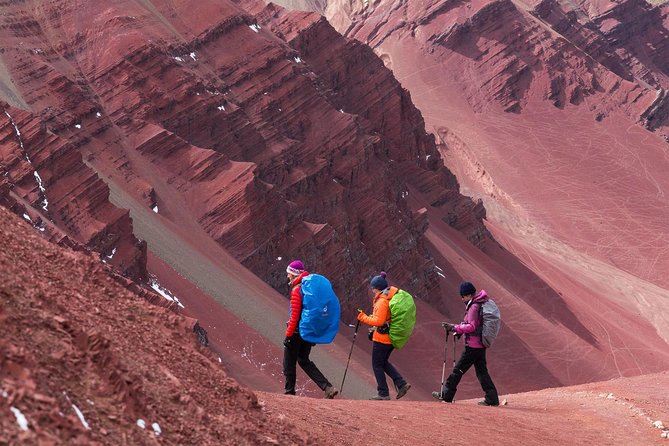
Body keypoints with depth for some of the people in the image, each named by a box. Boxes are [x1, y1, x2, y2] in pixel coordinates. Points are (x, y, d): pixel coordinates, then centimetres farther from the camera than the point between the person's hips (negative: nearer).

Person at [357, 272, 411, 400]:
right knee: (383, 362, 21)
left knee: (377, 365, 3)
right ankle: (401, 384, 12)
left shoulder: (382, 301, -21)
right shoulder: (392, 297, 8)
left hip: (382, 338, -9)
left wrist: (363, 318, -14)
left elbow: (379, 321, -26)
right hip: (391, 337, 9)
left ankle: (383, 393, 7)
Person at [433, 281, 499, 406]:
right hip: (480, 345, 9)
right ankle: (492, 398, 5)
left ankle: (446, 395, 7)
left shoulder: (474, 307, -14)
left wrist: (454, 327, -16)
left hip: (472, 345, -9)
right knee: (481, 371, 9)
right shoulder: (479, 304, 15)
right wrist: (459, 330, 15)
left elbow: (471, 326, -21)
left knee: (458, 369, -1)